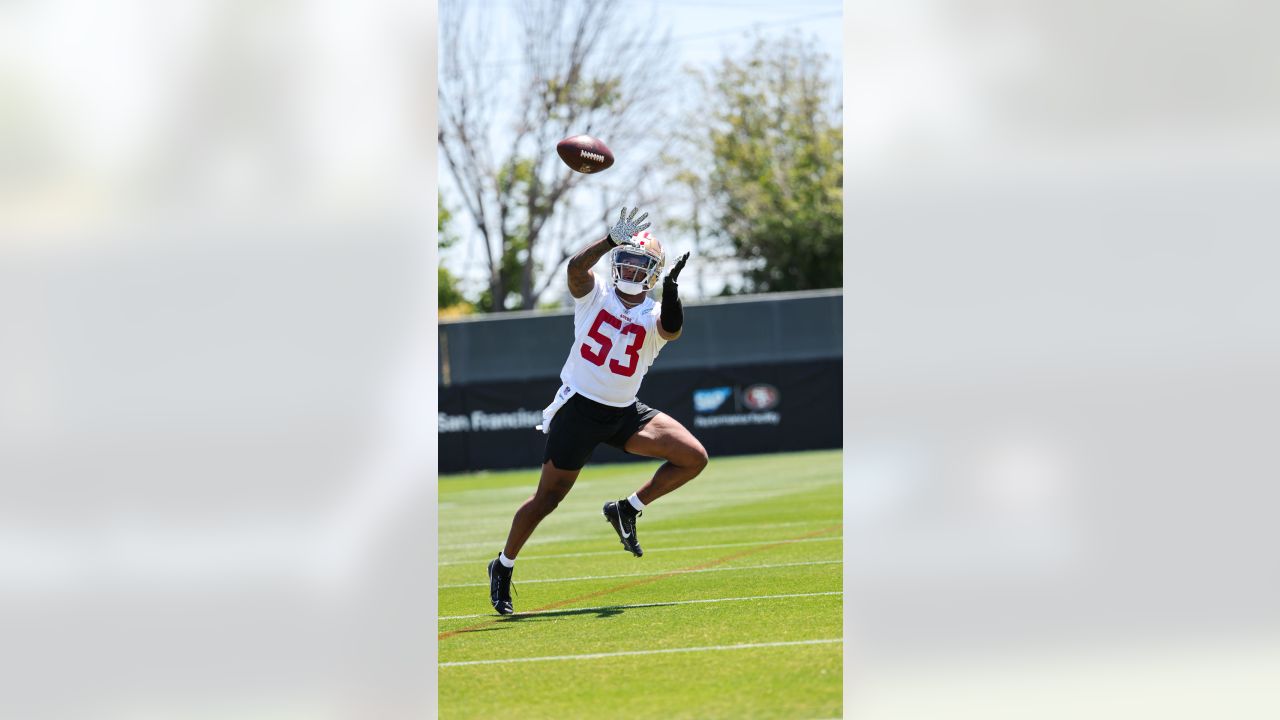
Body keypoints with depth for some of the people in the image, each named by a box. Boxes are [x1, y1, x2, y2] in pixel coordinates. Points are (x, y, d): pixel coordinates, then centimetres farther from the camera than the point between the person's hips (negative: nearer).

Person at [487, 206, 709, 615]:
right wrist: (614, 239, -36)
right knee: (548, 498, 0)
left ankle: (627, 511, 5)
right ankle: (503, 566, 19)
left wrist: (671, 291, -42)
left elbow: (672, 329, -26)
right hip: (579, 408, -3)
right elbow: (576, 267, -25)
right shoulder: (595, 295, -2)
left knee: (694, 458, -10)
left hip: (624, 415, 3)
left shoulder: (655, 315, -1)